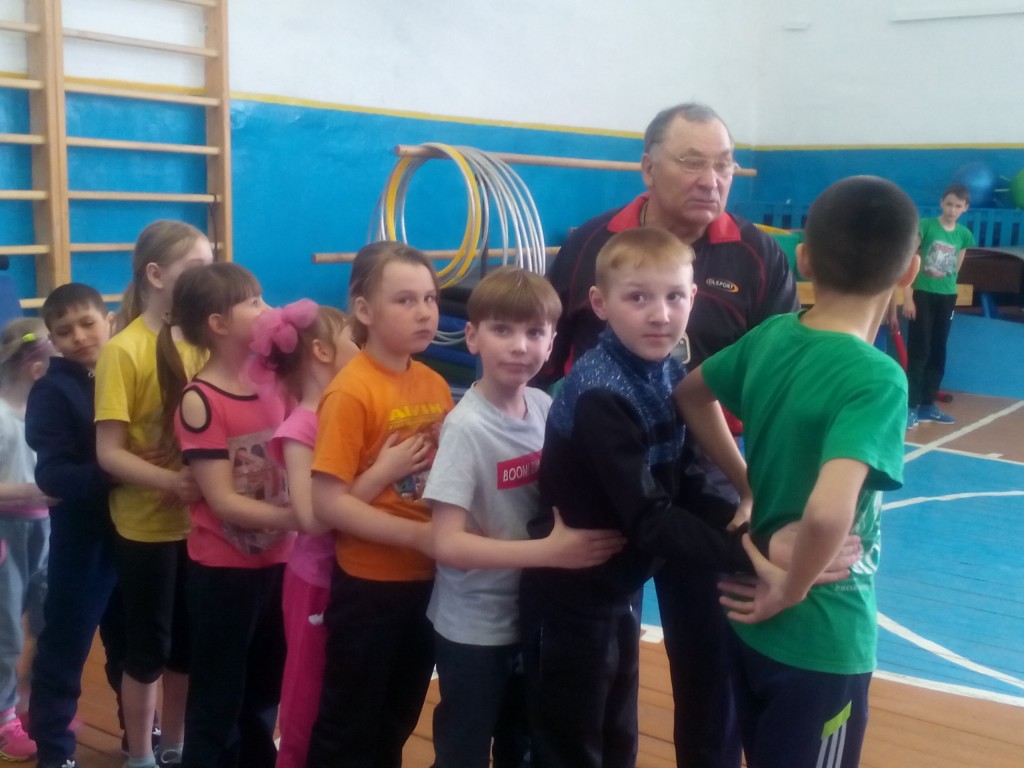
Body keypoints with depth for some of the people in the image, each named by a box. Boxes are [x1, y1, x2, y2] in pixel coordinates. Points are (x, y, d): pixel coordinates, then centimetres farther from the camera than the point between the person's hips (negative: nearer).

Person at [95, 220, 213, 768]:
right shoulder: (124, 351, -13)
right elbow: (109, 453, -16)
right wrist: (171, 481, -30)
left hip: (199, 520, 5)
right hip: (146, 525, -5)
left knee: (188, 644, 16)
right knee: (149, 648, 9)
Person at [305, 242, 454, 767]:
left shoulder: (435, 385, 2)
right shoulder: (352, 391, -17)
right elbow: (328, 502, -22)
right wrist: (418, 534, -23)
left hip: (425, 580, 6)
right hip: (368, 585, -6)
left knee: (397, 721, 23)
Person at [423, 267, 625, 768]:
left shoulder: (546, 408, -4)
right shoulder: (466, 426, -21)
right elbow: (448, 543, -25)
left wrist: (573, 530, -8)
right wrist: (550, 551, -29)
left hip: (533, 617, 6)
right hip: (473, 628, -5)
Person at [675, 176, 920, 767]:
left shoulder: (771, 336, -5)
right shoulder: (876, 378, -25)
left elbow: (691, 392, 13)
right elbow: (829, 512, -39)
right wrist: (793, 587, -21)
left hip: (754, 618, 7)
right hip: (821, 642, -6)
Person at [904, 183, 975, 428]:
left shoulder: (964, 235, 4)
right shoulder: (925, 226, -8)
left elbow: (956, 268, 15)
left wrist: (947, 286, 11)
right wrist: (907, 296, -15)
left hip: (947, 297, 5)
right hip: (922, 294, -4)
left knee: (938, 352, 10)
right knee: (918, 351, -5)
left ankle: (928, 404, 19)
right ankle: (911, 406, -1)